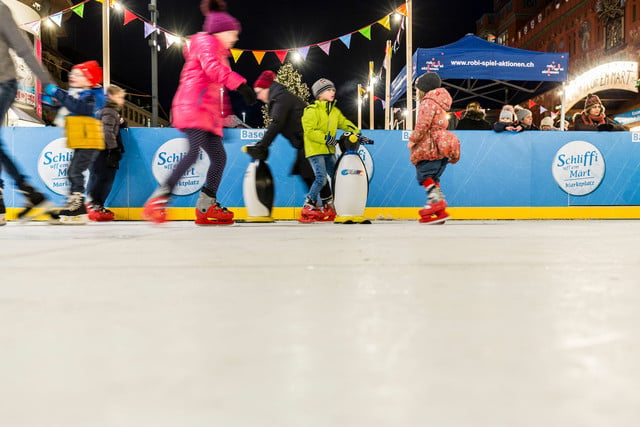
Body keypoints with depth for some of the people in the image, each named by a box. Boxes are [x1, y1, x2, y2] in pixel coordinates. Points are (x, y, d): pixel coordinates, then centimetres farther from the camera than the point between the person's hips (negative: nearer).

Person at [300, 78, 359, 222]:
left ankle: (326, 205, 20)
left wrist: (356, 132, 3)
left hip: (329, 150, 8)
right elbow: (309, 131, -16)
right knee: (321, 178, -18)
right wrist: (325, 138, -23)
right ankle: (308, 206, -3)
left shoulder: (335, 111, 16)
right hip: (315, 150, -8)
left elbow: (344, 123, 20)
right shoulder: (312, 110, -8)